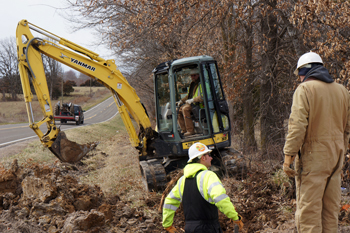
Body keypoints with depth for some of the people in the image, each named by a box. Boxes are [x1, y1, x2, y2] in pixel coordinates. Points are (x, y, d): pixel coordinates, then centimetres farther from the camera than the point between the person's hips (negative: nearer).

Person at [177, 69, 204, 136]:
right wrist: (182, 100, 15)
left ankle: (190, 130, -30)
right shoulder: (192, 84, 21)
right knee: (178, 110, -4)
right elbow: (189, 96, 31)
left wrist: (192, 100, -22)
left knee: (185, 109, -31)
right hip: (191, 103, 10)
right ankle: (184, 130, -5)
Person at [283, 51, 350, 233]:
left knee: (308, 208, -5)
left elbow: (298, 125, -16)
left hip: (313, 156, -6)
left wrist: (288, 156, -15)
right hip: (335, 157, 7)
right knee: (331, 208, 13)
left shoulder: (305, 89, -7)